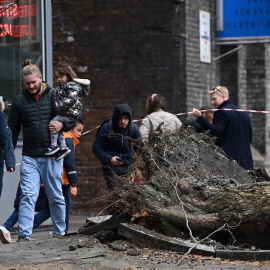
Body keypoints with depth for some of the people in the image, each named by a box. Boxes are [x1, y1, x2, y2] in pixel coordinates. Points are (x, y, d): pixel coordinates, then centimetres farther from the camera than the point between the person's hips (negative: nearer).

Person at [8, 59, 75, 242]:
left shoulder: (55, 95, 3)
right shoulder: (19, 101, 6)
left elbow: (73, 120, 9)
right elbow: (13, 130, 11)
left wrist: (62, 125, -14)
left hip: (52, 156, 0)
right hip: (30, 157, 0)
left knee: (56, 197, 7)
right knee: (28, 196, -10)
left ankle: (60, 232, 19)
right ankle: (24, 234, -12)